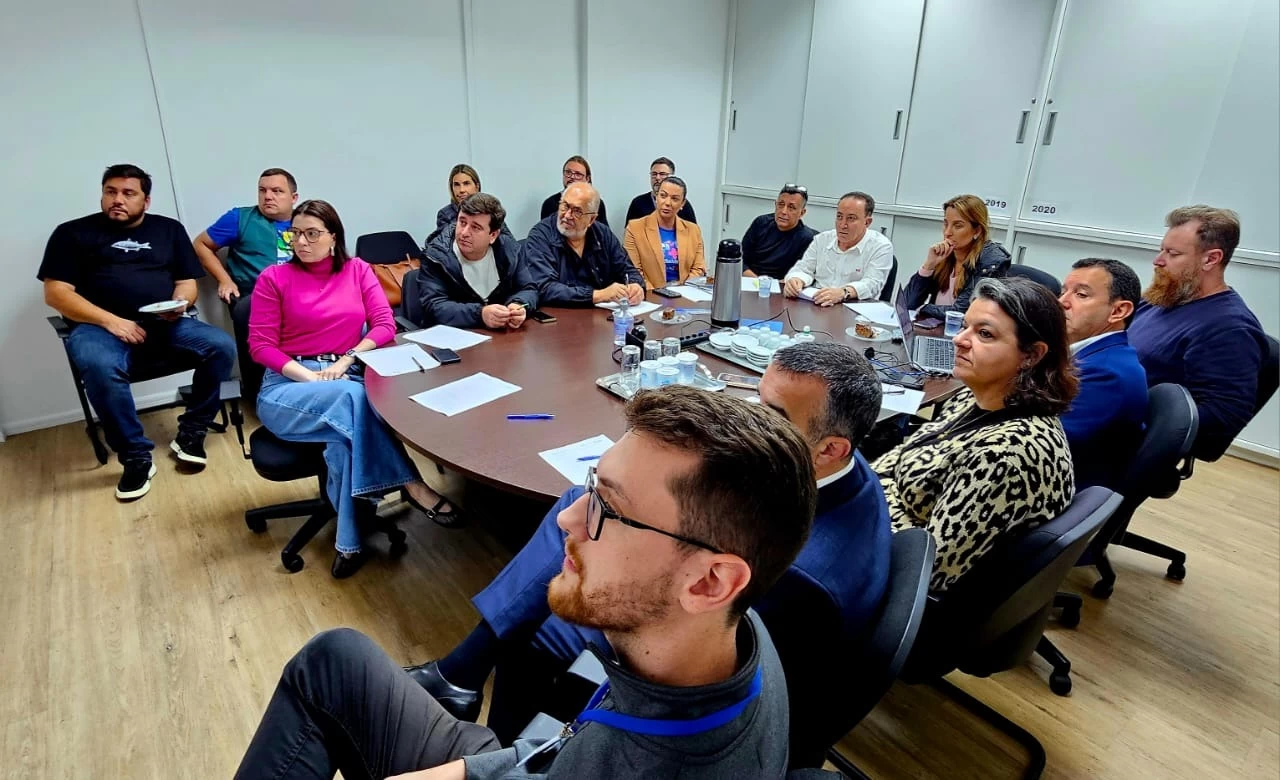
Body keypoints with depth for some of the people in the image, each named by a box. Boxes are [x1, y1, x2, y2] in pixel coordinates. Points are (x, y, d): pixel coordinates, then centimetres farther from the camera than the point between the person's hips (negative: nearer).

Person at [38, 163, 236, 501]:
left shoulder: (169, 229, 19)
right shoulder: (73, 233, 11)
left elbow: (187, 281, 15)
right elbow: (56, 293, 2)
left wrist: (180, 304, -10)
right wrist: (110, 321, -13)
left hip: (166, 324, 3)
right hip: (100, 326, -2)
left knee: (222, 347, -26)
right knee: (100, 367, -37)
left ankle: (190, 433, -8)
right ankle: (136, 456, -19)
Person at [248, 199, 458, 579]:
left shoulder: (357, 270, 9)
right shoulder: (273, 278, 2)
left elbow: (385, 325, 1)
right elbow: (261, 345, -2)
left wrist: (346, 360, -13)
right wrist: (310, 376, -16)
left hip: (347, 375, 2)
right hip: (288, 384, -2)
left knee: (347, 428, -33)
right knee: (352, 399, -35)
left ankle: (350, 540, -26)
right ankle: (411, 485, -30)